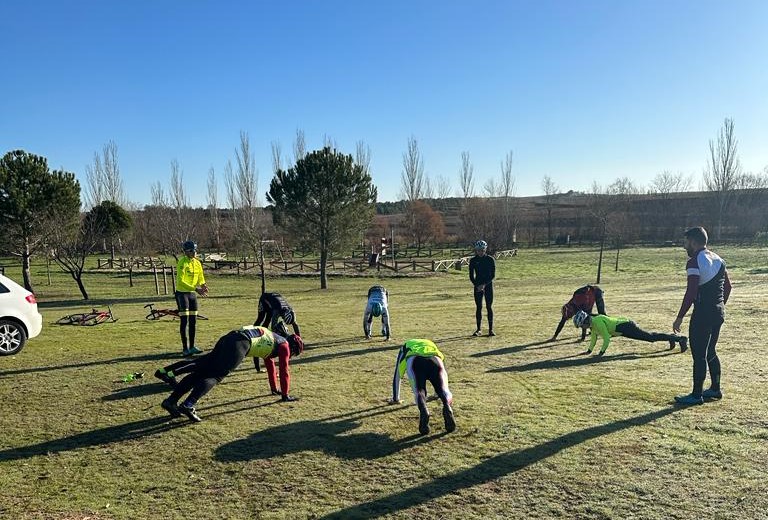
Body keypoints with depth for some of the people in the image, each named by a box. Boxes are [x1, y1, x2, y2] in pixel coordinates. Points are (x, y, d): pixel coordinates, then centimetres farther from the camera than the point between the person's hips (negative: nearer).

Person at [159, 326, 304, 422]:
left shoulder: (273, 340, 37)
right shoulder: (284, 345, 13)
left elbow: (270, 365, 48)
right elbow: (285, 371, 10)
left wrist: (274, 389, 55)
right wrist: (285, 395, 19)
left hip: (228, 338, 8)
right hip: (241, 344, -8)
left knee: (202, 371, -1)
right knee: (215, 375, -18)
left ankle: (171, 400, -9)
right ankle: (188, 405, -35)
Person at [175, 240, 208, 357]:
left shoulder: (197, 263, 7)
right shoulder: (182, 262, -15)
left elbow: (201, 278, 12)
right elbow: (180, 281, -21)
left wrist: (203, 285, -11)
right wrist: (195, 288, -28)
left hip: (192, 294, 7)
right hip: (182, 293, -7)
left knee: (193, 321, 8)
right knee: (184, 321, -7)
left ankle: (192, 347, 18)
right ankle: (185, 348, -3)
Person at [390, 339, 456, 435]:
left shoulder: (404, 348, 45)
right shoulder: (431, 345, 50)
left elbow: (397, 376, 48)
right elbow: (444, 372, 59)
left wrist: (395, 398, 58)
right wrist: (449, 396, 72)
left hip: (414, 361, -1)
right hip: (435, 360, 1)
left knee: (419, 391, -5)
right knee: (442, 390, 1)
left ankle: (423, 411, -38)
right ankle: (447, 408, -32)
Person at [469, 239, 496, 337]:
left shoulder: (490, 259, -4)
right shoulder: (473, 260, 0)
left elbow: (493, 275, -7)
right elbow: (471, 276, 1)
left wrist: (484, 284, -18)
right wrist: (477, 285, -13)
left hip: (488, 285, -1)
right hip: (477, 286, 1)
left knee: (489, 307, -1)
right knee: (478, 307, 2)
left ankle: (491, 329, 5)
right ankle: (478, 329, 8)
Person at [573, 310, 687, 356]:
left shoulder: (597, 323, -22)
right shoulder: (593, 322, 7)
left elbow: (606, 339, -24)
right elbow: (594, 337, 22)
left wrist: (601, 352, -18)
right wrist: (589, 351, 23)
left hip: (627, 327, -9)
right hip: (625, 325, 9)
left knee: (651, 337, -6)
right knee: (650, 336, 21)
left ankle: (680, 338, -1)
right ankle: (672, 337, 37)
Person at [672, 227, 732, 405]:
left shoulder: (694, 262, -15)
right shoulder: (717, 259, 12)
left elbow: (691, 293, -21)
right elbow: (727, 286, 17)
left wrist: (680, 317, -16)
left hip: (703, 313, -9)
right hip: (719, 312, 9)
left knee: (699, 355, -2)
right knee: (710, 352, 20)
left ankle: (697, 395, 3)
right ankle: (715, 389, 28)